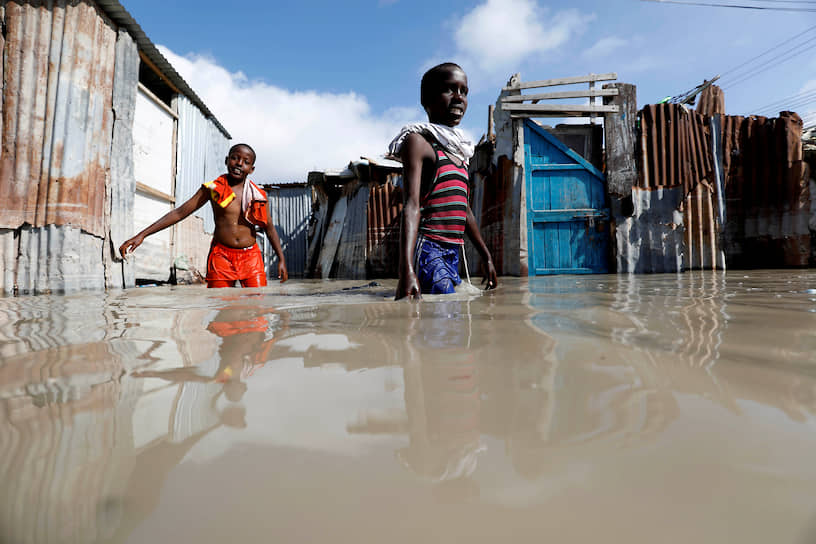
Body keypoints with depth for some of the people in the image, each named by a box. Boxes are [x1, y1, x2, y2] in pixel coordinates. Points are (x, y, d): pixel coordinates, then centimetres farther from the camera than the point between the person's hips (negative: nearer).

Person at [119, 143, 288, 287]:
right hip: (221, 256, -1)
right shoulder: (212, 188, 3)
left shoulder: (258, 195, 5)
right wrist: (142, 235, -2)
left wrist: (281, 259, 9)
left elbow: (269, 228, 14)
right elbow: (180, 213, 3)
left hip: (251, 257, 1)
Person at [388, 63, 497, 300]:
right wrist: (406, 270, -29)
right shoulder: (418, 141, -4)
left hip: (453, 254, 8)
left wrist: (486, 257, 30)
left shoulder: (459, 149, 21)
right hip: (428, 251, -8)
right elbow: (411, 206, -17)